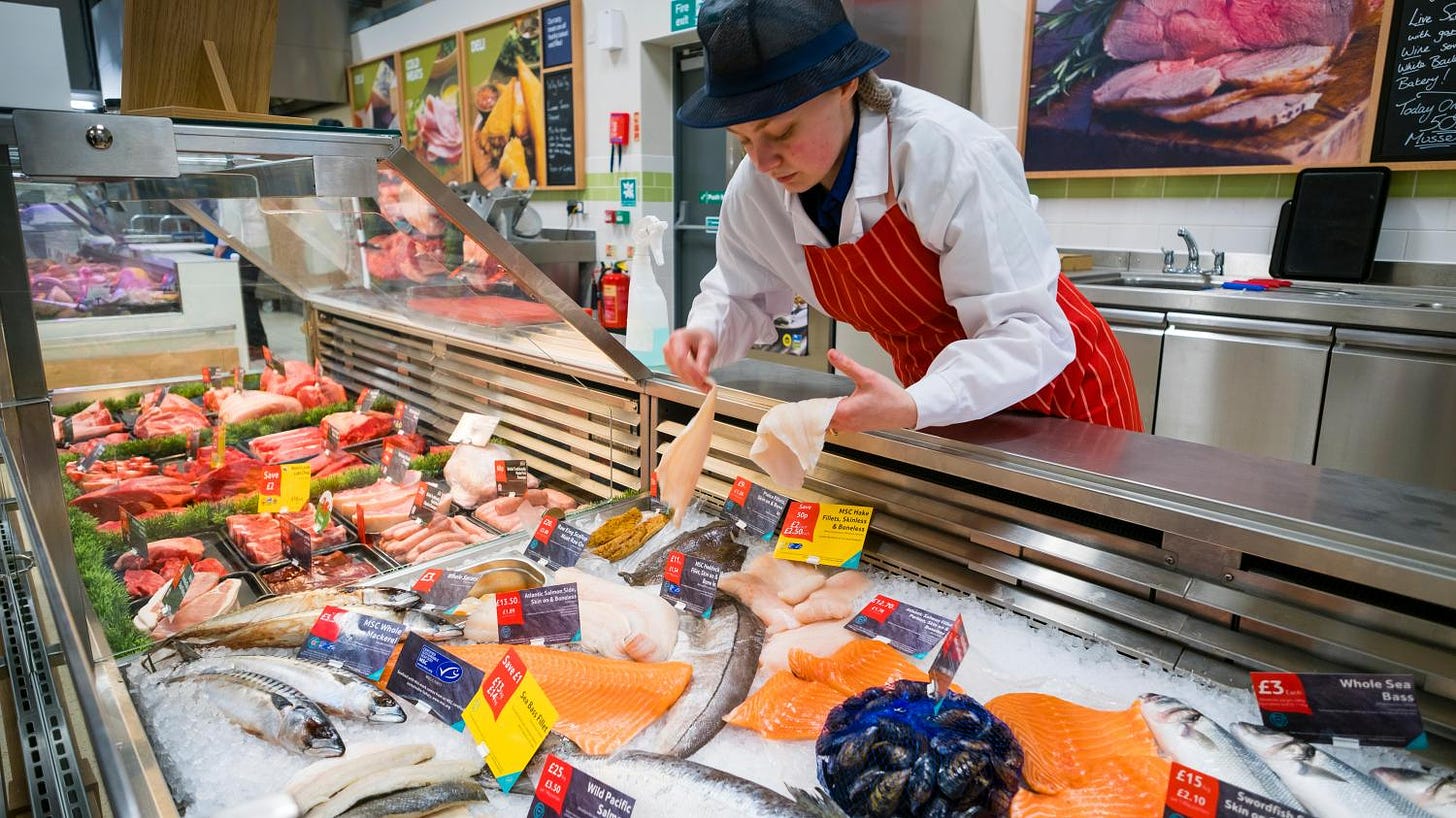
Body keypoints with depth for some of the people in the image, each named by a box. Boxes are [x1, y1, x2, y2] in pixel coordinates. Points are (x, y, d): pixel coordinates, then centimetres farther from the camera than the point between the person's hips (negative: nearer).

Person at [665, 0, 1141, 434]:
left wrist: (913, 409, -46)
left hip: (1055, 384, -4)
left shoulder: (951, 153, -31)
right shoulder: (754, 187, -14)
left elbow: (1025, 331, -30)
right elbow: (742, 296, 4)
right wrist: (708, 332, -20)